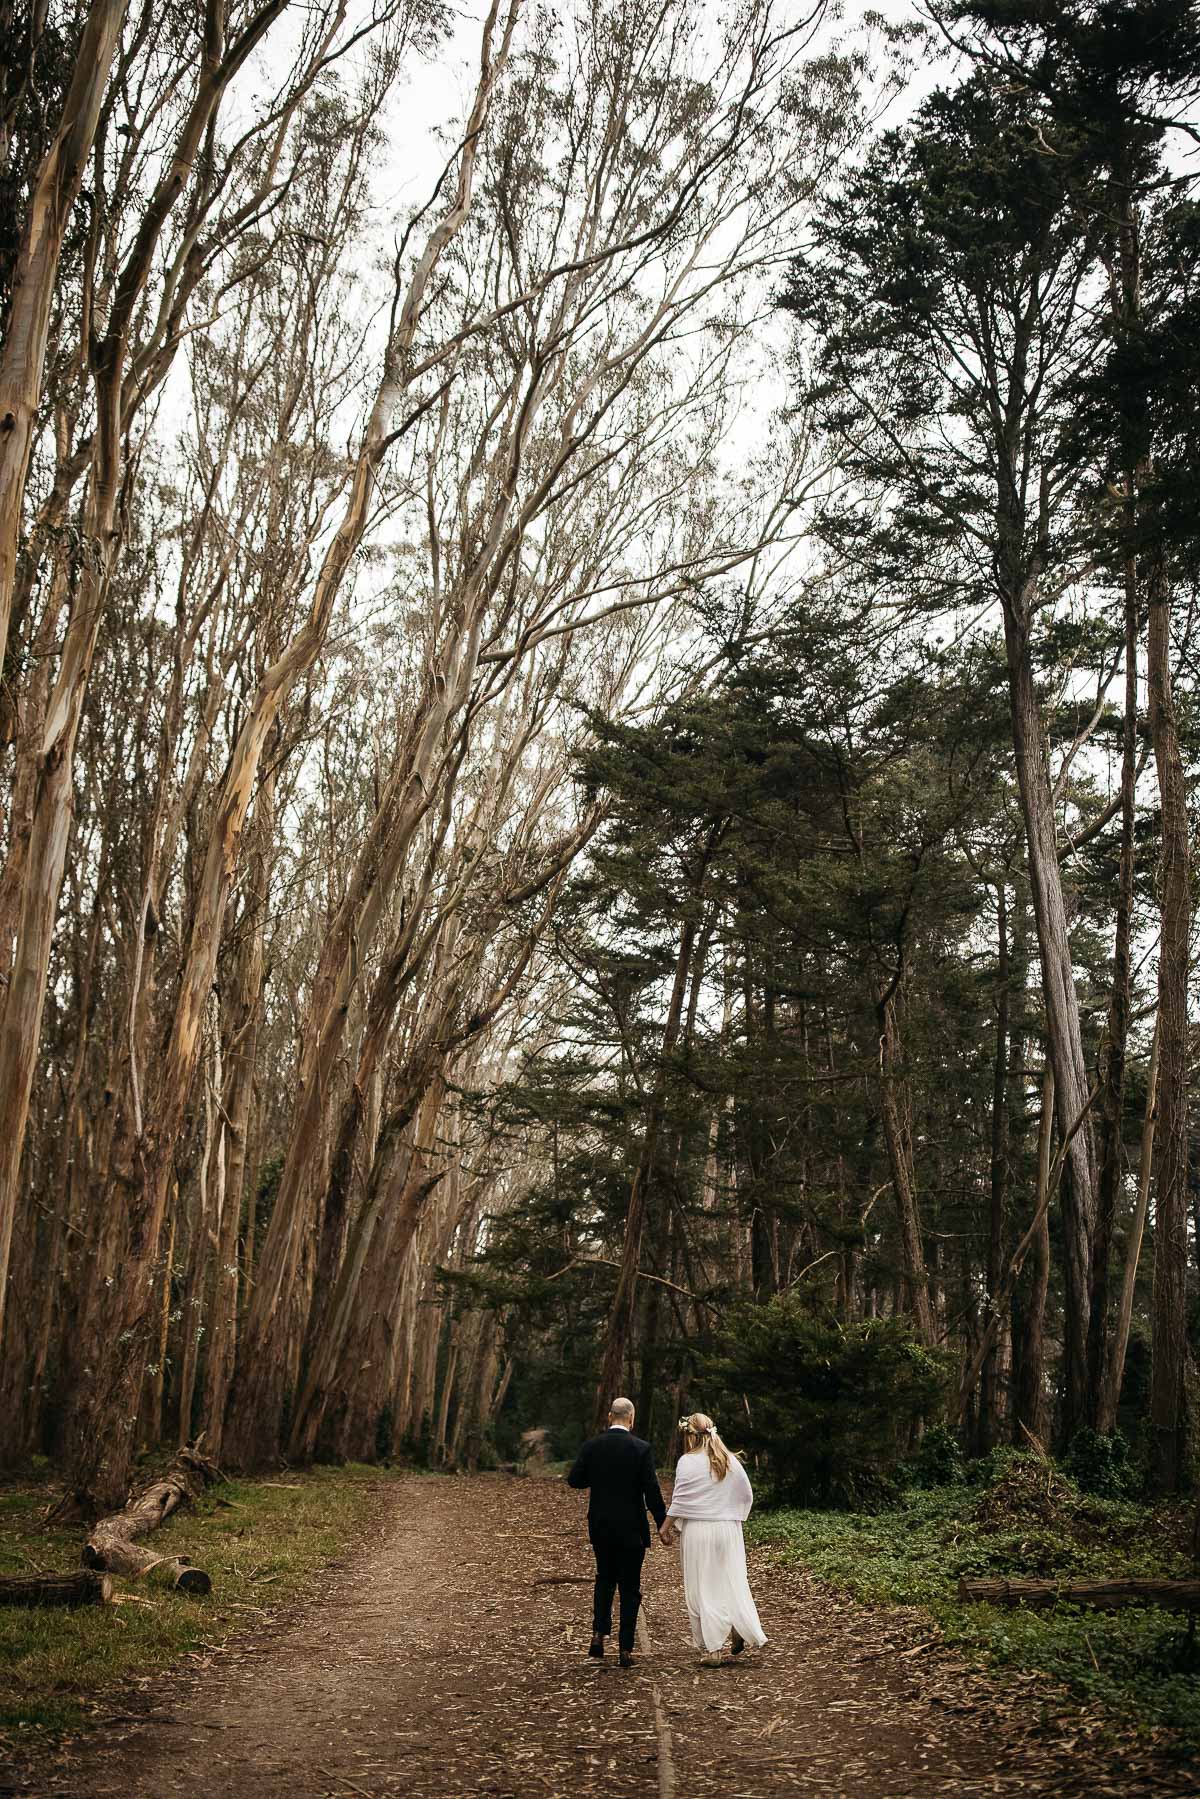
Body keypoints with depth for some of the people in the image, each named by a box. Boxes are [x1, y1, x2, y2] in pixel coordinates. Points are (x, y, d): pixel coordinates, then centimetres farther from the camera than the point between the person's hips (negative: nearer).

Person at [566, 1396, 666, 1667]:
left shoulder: (591, 1445, -4)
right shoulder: (641, 1448, -11)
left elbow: (573, 1480, 0)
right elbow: (652, 1491, -12)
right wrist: (663, 1523, -4)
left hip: (600, 1526, 3)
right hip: (631, 1528, -3)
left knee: (604, 1578, 22)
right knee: (630, 1587, 8)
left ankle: (599, 1634, 7)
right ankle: (625, 1649, 8)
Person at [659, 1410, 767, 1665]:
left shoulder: (688, 1462, -9)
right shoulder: (731, 1460, 5)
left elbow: (680, 1501, -9)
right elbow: (747, 1495, 11)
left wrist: (666, 1527, 1)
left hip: (698, 1531, -4)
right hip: (728, 1530, 4)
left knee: (702, 1589, 4)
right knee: (732, 1582, 15)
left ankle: (711, 1648, 3)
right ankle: (743, 1629, -1)